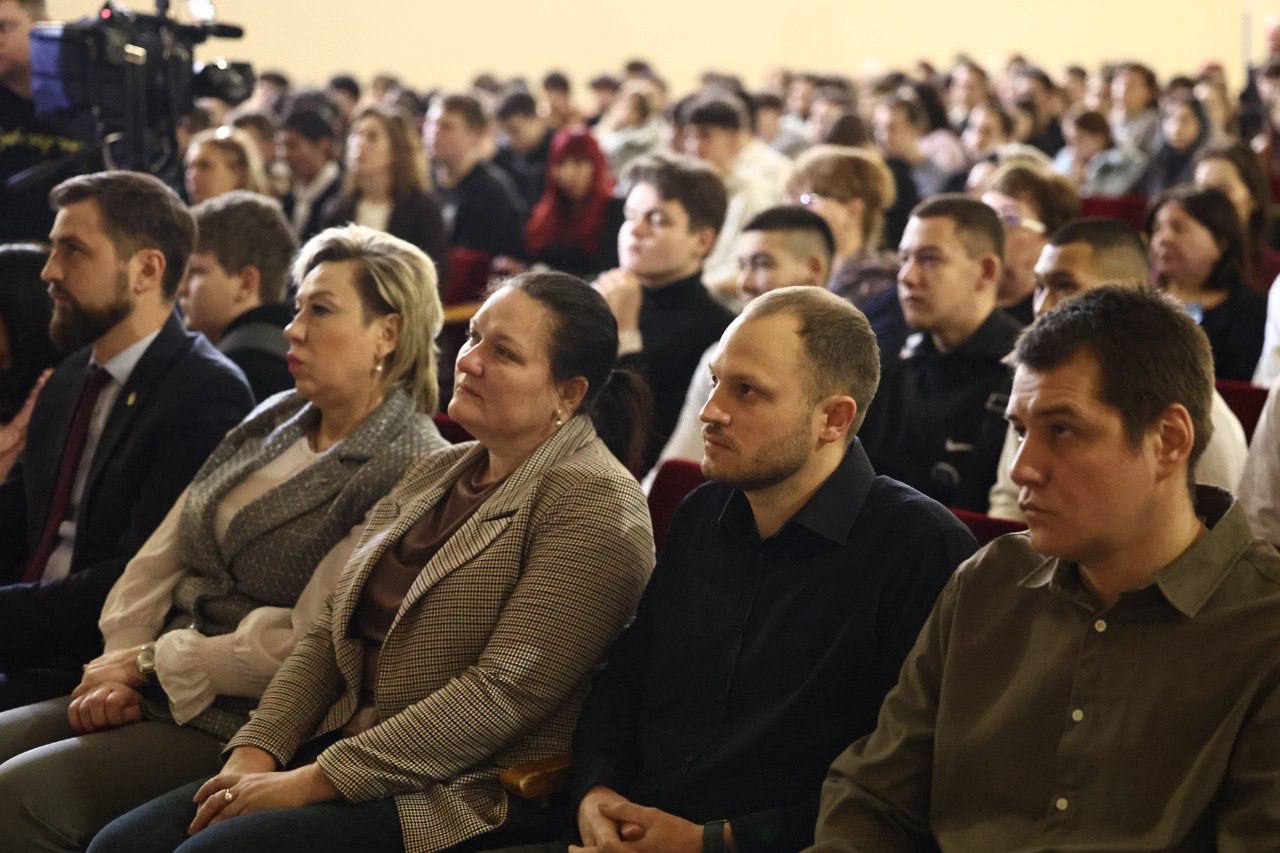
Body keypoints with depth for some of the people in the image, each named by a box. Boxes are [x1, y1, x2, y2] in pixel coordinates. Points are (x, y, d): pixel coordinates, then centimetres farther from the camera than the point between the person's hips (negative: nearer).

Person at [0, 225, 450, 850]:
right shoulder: (275, 419, 14)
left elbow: (306, 646, -16)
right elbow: (163, 553, 11)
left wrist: (151, 660, -9)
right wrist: (118, 668, -4)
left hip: (248, 723, -8)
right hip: (155, 693, 8)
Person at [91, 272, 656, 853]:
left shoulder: (594, 503, -10)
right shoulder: (436, 472, 16)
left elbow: (505, 692, -19)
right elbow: (330, 635, 14)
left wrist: (316, 780, -18)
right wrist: (255, 752, -3)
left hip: (461, 801, -8)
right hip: (342, 752, 8)